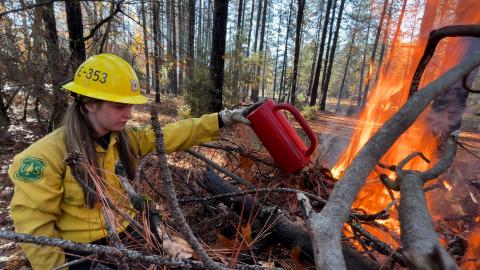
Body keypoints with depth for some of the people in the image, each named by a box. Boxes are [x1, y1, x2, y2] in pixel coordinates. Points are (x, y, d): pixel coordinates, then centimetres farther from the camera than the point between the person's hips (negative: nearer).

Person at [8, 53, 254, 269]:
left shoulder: (125, 137, -9)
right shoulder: (48, 155, -22)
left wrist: (222, 119, -23)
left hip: (126, 235, 4)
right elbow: (33, 223, -16)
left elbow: (170, 136, -17)